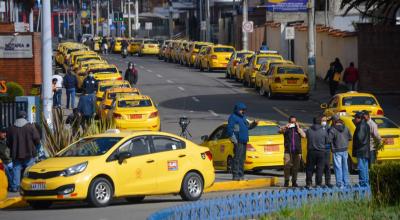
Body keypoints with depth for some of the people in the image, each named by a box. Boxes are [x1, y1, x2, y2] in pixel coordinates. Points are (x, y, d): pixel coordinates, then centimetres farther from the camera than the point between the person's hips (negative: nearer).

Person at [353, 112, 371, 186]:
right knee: (365, 167, 15)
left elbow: (359, 138, -21)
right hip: (366, 150, 11)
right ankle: (366, 182, 20)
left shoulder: (361, 126, -16)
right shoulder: (366, 125, 16)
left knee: (361, 167, -9)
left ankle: (363, 182, -10)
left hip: (361, 150, -11)